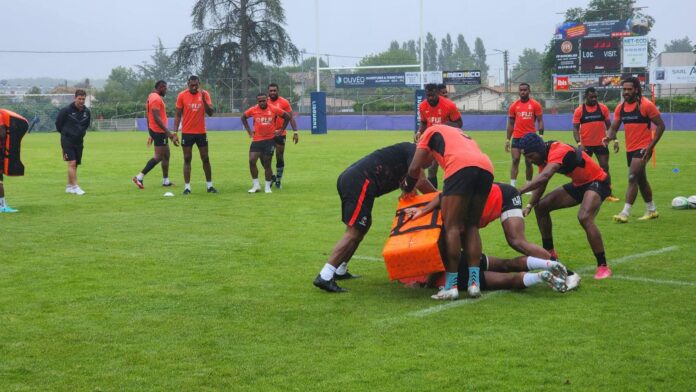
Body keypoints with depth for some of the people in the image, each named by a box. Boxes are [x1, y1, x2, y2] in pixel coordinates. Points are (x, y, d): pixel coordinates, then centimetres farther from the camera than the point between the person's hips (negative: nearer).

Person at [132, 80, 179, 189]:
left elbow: (148, 116, 20)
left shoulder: (152, 97, 16)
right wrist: (168, 133, -26)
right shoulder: (156, 99, -16)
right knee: (158, 157, -9)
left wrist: (151, 134, 24)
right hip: (159, 131, -11)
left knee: (166, 155, 15)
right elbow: (156, 118, -24)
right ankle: (139, 177, -10)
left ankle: (166, 181, 19)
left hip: (155, 130, 11)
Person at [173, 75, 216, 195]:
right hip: (187, 133, -1)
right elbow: (178, 115, 1)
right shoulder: (182, 95, -4)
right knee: (187, 159, 1)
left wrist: (204, 100, -21)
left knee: (205, 159, 7)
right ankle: (187, 187, 3)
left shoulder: (205, 94, -1)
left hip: (201, 132, 1)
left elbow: (210, 113, -7)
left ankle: (209, 185, 17)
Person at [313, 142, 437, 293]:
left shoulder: (403, 151, 30)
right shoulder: (413, 150, 3)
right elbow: (420, 181, -9)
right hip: (360, 183, -10)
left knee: (363, 225, 24)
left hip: (346, 179, 10)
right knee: (354, 232, -12)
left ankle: (340, 271, 30)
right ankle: (324, 277, -19)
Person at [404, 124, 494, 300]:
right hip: (486, 168, 6)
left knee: (451, 226, -1)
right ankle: (474, 283, 6)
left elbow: (414, 169, 17)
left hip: (461, 167, -6)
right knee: (471, 227, 15)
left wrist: (407, 189, 34)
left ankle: (451, 286, -4)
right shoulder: (458, 133, 42)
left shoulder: (431, 131, 26)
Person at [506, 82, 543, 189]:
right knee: (515, 161, -6)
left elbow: (540, 121, 0)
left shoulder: (535, 104, -1)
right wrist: (508, 139, 5)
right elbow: (511, 123, 10)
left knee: (528, 162, 7)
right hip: (517, 138, 1)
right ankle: (512, 186, -9)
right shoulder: (514, 105, 5)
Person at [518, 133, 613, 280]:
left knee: (584, 218, -33)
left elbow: (544, 177, -48)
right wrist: (530, 205, -10)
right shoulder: (544, 155, -4)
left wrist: (518, 192, -56)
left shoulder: (558, 151, -32)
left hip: (597, 181, -9)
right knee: (541, 206, 5)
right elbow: (542, 182, 5)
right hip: (578, 184, 9)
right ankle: (549, 252, 20)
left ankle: (603, 266, -23)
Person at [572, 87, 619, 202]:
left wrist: (615, 140, -1)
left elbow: (609, 125, 7)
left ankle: (608, 194, 7)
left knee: (605, 168, 2)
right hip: (586, 145, -1)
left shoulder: (603, 108, 1)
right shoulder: (579, 110, -3)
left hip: (601, 144, 1)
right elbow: (575, 128, -3)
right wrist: (579, 143, -16)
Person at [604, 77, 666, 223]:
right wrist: (609, 136, -17)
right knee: (641, 179, 17)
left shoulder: (646, 105, -13)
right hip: (630, 149, 7)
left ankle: (625, 213, -17)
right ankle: (652, 210, 32)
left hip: (642, 149, -7)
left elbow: (660, 125, -10)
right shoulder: (620, 107, 5)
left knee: (632, 178, -16)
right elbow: (614, 127, 7)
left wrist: (651, 145, -16)